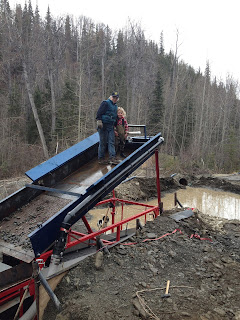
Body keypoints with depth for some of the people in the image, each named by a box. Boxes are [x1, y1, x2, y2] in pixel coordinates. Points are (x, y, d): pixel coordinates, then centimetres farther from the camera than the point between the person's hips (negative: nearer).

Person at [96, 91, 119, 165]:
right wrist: (99, 121, -22)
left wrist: (114, 126, 24)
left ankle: (112, 158, -2)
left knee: (111, 142, 0)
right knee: (103, 142, -3)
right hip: (104, 126, -8)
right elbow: (99, 113, -13)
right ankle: (101, 159, 5)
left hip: (111, 126, 8)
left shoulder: (115, 106, 20)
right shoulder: (105, 103, -5)